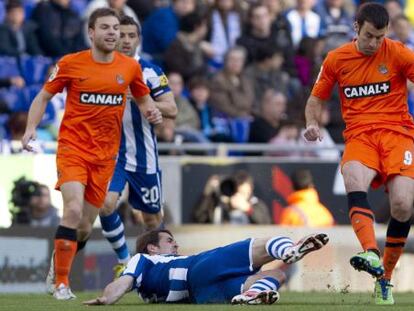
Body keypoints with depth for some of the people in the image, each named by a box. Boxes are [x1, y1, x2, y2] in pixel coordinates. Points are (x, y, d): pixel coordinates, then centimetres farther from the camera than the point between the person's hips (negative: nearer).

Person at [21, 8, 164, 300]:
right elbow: (43, 97, 5)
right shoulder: (70, 64, -4)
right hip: (73, 147, -3)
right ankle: (61, 282, -13)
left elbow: (143, 99, 18)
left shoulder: (130, 67, 3)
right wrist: (31, 128, -10)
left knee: (85, 226, 7)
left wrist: (151, 111, -5)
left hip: (105, 156, 3)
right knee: (74, 210, -24)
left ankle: (59, 264, 38)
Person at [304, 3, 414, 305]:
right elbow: (317, 99, 19)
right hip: (359, 135, 1)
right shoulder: (336, 59, 9)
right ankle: (371, 255, -53)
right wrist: (313, 124, -1)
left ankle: (385, 278, -1)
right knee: (354, 182, -34)